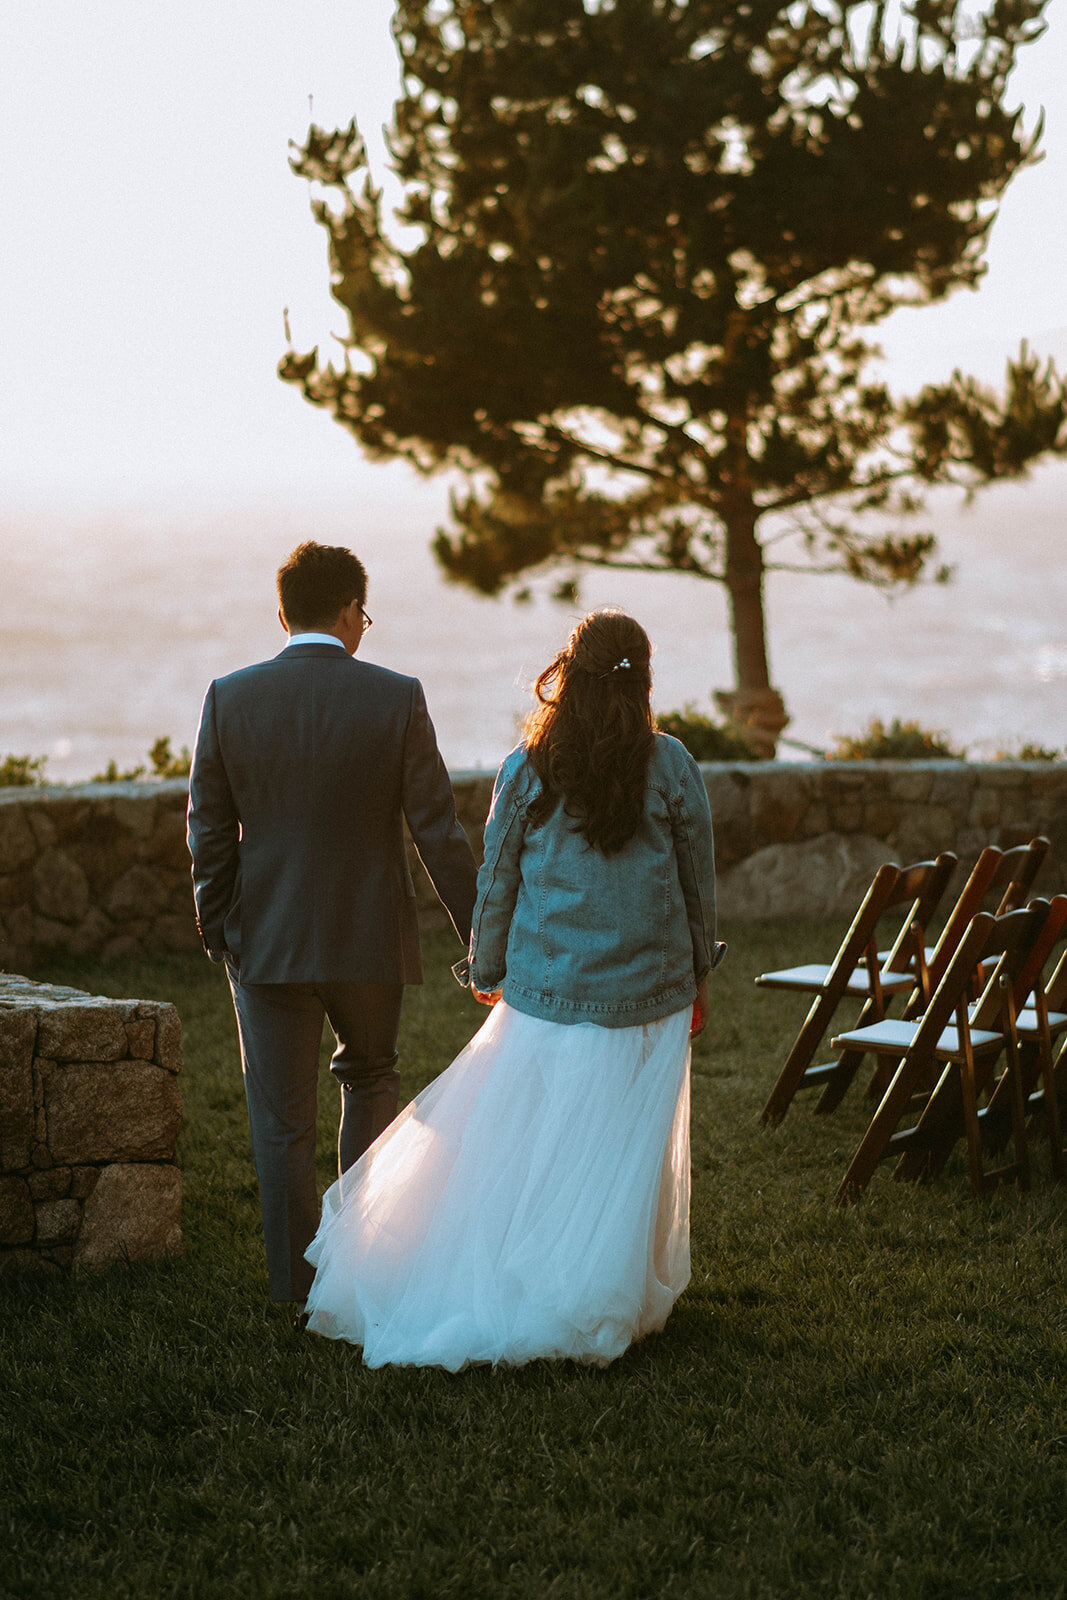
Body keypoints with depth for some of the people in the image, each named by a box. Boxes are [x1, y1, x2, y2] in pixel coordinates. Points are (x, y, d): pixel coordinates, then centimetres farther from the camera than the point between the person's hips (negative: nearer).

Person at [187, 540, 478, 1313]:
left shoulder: (230, 698, -5)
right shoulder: (397, 698, -10)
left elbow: (209, 829, -1)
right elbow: (438, 829, -8)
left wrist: (216, 930, 11)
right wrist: (482, 934, -1)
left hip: (266, 939, 1)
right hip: (370, 937, 0)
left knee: (282, 1122, 8)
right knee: (371, 1079, 24)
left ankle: (304, 1291, 11)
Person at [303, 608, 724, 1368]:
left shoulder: (526, 771, -5)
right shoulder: (671, 766, -5)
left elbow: (497, 883, 2)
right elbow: (699, 881, 3)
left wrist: (488, 976, 16)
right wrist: (698, 974, 16)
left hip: (546, 992, 0)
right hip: (648, 996, 0)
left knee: (516, 1151, 9)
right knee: (625, 1157, 9)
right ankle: (604, 1299, 14)